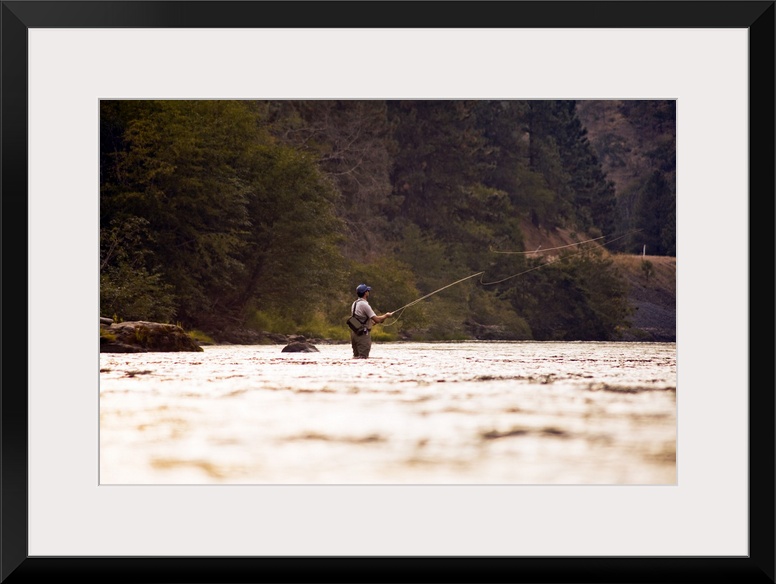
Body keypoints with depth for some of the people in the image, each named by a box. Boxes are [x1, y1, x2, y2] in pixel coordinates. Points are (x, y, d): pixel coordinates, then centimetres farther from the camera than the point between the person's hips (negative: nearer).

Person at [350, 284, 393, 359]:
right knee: (362, 357, -11)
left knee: (356, 357, 11)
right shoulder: (364, 304, -14)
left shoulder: (355, 304, 15)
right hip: (363, 334, -9)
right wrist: (386, 315, 2)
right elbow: (376, 319, -16)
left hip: (355, 332, 9)